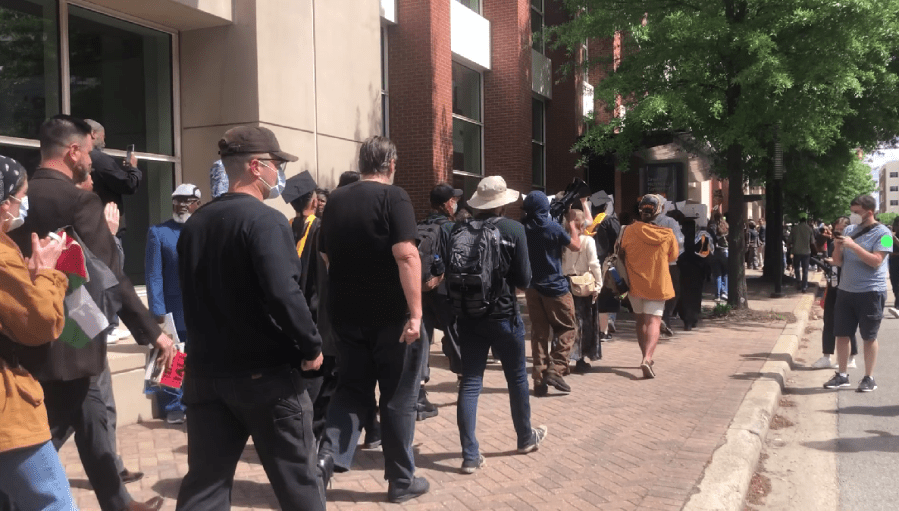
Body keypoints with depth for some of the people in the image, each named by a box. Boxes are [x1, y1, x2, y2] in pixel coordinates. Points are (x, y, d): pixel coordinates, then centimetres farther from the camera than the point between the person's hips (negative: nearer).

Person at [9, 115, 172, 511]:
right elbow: (110, 275, -18)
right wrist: (152, 331, -14)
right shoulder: (78, 200, -16)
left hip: (28, 341, 8)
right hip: (67, 343, -8)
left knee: (93, 421, 20)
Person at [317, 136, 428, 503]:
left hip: (346, 314, 5)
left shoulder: (335, 200, 8)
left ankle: (328, 455, -2)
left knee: (352, 389, 17)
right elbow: (406, 255, -21)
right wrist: (415, 312, -22)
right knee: (398, 397, 7)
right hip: (391, 314, -5)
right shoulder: (393, 197, -11)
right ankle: (401, 481, 17)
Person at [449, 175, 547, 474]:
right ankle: (526, 438, 34)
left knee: (469, 383, 4)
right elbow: (524, 279, -8)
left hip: (469, 315, 2)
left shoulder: (461, 231, -2)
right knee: (517, 378, 17)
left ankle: (470, 455, 3)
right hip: (504, 315, -2)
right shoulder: (514, 230, -10)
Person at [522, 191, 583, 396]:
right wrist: (571, 222, 13)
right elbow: (576, 246, 1)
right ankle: (556, 370, -6)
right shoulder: (553, 228, -12)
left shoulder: (523, 229, -1)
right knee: (567, 329, 8)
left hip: (532, 287, 4)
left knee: (539, 333, 9)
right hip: (555, 287, -4)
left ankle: (540, 379, 7)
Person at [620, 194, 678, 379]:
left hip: (635, 283, 2)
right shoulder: (668, 234, -8)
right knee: (653, 321, -4)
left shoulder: (629, 231, -11)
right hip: (657, 284, -1)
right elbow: (672, 257, 7)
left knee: (641, 320, 18)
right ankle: (647, 358, -24)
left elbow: (622, 253, 4)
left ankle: (646, 357, 26)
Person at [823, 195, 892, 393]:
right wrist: (837, 247, -10)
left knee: (869, 337, 5)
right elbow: (838, 262, 10)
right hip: (845, 290, 5)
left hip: (871, 292, -5)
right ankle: (842, 375, 18)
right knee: (841, 334, 7)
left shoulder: (882, 233, -8)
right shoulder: (848, 230, 8)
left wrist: (853, 245, -25)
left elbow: (876, 261, -19)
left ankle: (869, 378, 16)